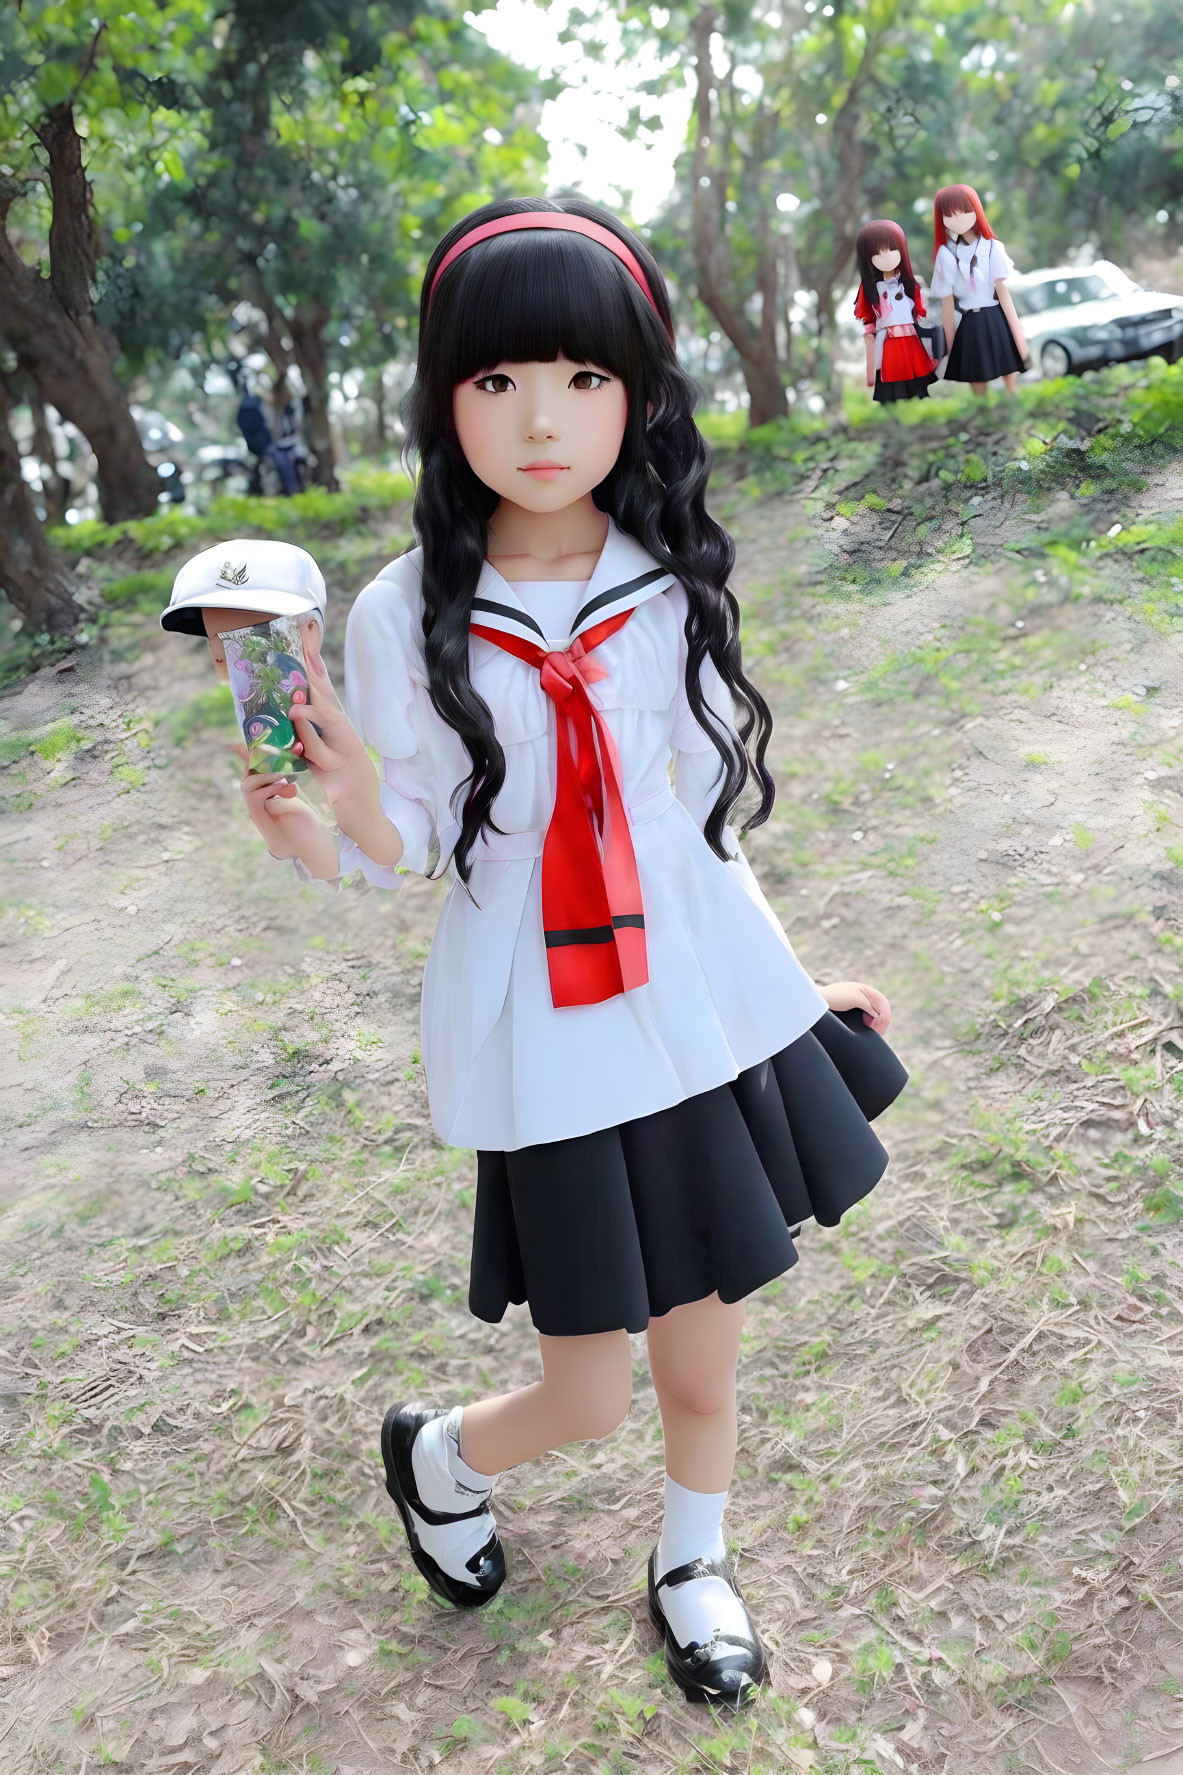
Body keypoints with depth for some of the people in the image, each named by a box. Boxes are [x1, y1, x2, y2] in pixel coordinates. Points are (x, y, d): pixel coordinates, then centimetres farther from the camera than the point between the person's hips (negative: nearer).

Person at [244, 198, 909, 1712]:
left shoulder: (675, 584, -3)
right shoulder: (405, 615, -10)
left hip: (708, 1012, 3)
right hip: (548, 1050, -2)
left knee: (704, 1355, 17)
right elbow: (406, 853, -5)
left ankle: (690, 1568, 49)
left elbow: (706, 810, 7)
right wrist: (320, 807, -27)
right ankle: (434, 1457, 43)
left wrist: (789, 978, 12)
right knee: (587, 1397, 7)